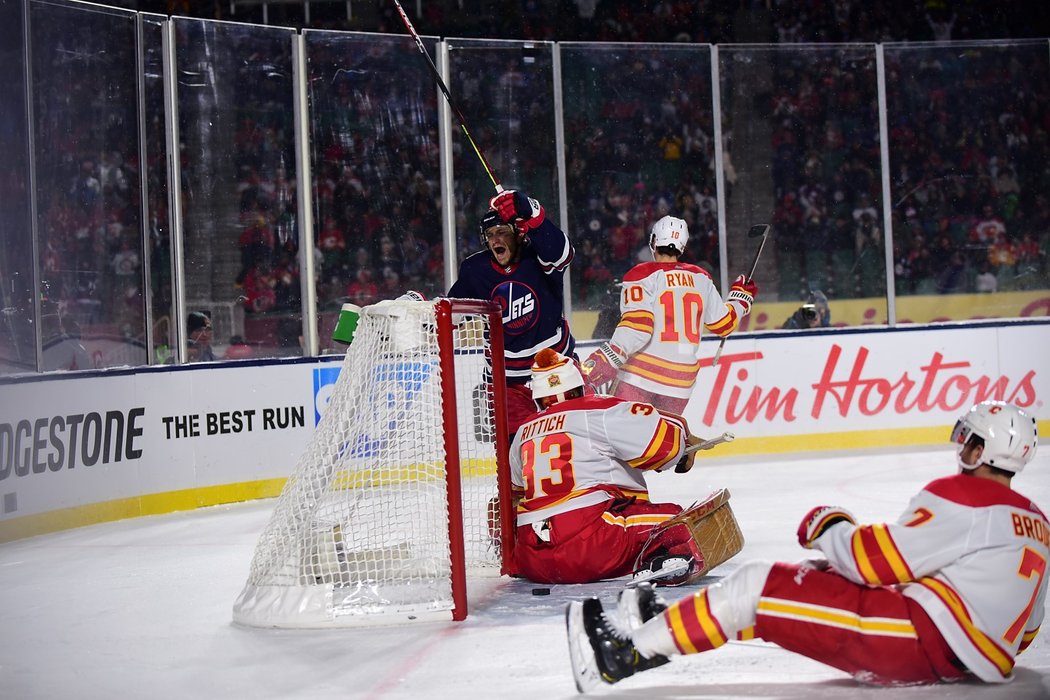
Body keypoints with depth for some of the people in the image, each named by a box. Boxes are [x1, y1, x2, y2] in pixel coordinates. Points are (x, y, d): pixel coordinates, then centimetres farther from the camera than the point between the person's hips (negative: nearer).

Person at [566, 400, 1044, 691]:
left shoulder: (962, 498, -9)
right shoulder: (1035, 523, 18)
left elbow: (879, 561, -11)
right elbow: (1024, 630, 21)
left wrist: (829, 528, 6)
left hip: (928, 639, -9)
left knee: (755, 587, -7)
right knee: (819, 576, 20)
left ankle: (628, 654, -1)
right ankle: (671, 626, 21)